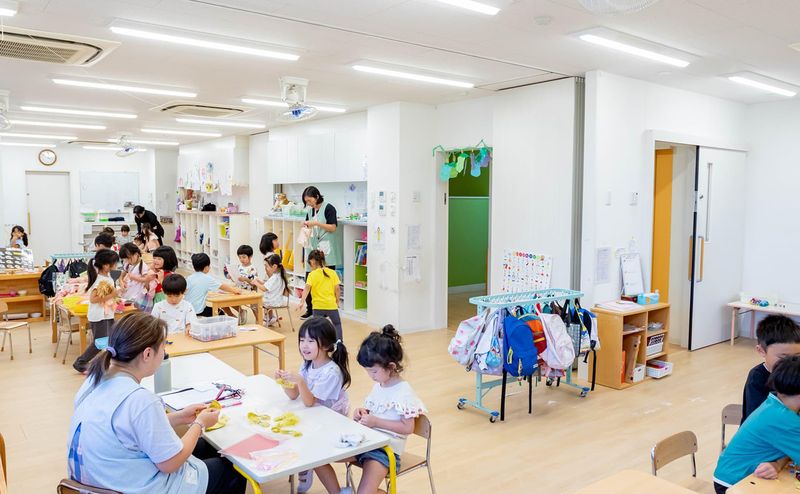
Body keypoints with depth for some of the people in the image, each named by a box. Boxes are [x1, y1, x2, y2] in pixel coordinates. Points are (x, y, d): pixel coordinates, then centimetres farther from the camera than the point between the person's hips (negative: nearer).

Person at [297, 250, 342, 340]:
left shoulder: (312, 274, -5)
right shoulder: (332, 272, 2)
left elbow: (307, 288, -18)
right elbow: (337, 288, 0)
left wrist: (301, 302, -25)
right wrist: (337, 301, 14)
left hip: (318, 306, -2)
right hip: (331, 304, 2)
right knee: (337, 324, 23)